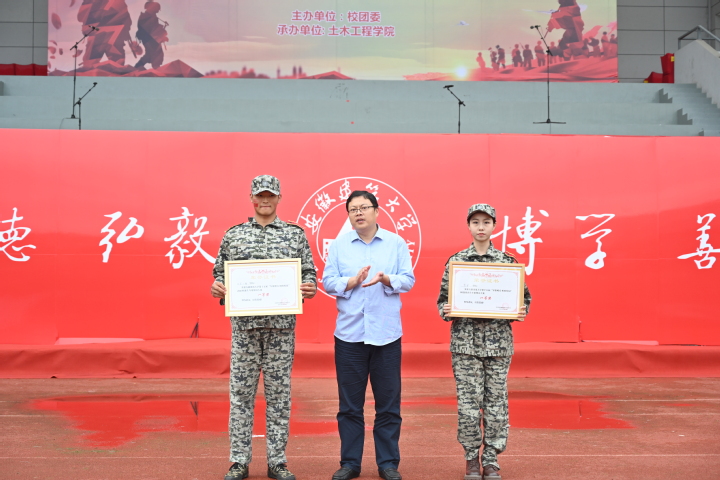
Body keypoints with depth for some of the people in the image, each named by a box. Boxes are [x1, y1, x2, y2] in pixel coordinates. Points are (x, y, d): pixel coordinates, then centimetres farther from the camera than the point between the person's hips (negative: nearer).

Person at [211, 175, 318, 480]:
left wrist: (309, 288, -14)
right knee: (241, 392, 4)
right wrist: (217, 287, -10)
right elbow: (220, 273, 11)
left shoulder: (295, 234, 7)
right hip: (244, 324, 1)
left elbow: (308, 273, 7)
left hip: (281, 325, 0)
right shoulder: (233, 235, 8)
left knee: (279, 392, 5)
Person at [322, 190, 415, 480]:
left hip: (386, 333, 0)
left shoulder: (396, 243, 4)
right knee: (349, 404, 6)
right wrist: (352, 281, -17)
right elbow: (328, 282, 1)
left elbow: (408, 280, 0)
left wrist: (386, 279, -19)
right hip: (349, 333, 1)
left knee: (388, 403, 5)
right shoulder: (339, 245, 6)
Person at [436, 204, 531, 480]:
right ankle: (472, 458, 18)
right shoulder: (455, 261, 3)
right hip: (465, 341, -1)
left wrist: (522, 312, -11)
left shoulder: (507, 261, 4)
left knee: (496, 402, 5)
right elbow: (442, 299, 6)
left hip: (499, 342, 1)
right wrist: (445, 311, -14)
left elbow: (524, 297, 9)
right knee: (468, 403, 1)